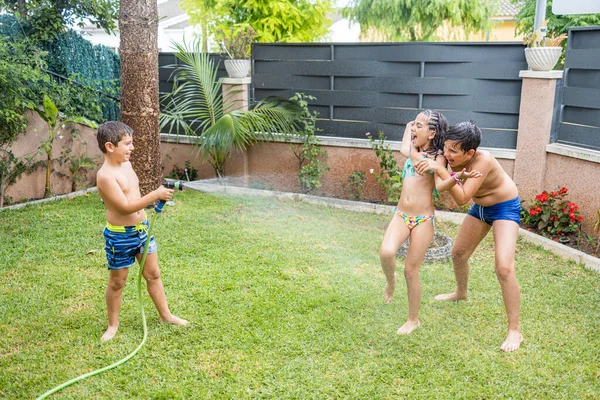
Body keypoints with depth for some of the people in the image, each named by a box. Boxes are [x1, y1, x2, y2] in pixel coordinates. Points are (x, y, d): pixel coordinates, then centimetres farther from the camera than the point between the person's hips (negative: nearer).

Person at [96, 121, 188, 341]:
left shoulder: (126, 164, 5)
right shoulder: (105, 175, -22)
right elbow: (125, 207, -26)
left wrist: (156, 197, 11)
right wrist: (155, 195, -27)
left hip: (141, 228, 8)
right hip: (120, 235, -8)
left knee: (153, 274, 16)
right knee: (117, 282, 8)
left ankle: (165, 314, 30)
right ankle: (113, 325, 26)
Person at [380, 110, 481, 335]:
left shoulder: (437, 156, -3)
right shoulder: (412, 151, 16)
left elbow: (440, 185, -18)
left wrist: (458, 176, -37)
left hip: (423, 220, -4)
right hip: (401, 215, 4)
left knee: (411, 270, 1)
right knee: (386, 252, -25)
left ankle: (413, 320, 21)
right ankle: (390, 281, 10)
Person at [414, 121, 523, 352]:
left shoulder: (483, 160, -36)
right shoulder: (451, 159, -18)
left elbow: (462, 199, -39)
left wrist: (440, 170, -45)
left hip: (505, 208, -7)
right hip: (480, 207, 7)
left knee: (504, 267, -21)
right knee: (458, 253, 18)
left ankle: (515, 331, -9)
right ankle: (461, 293, 49)